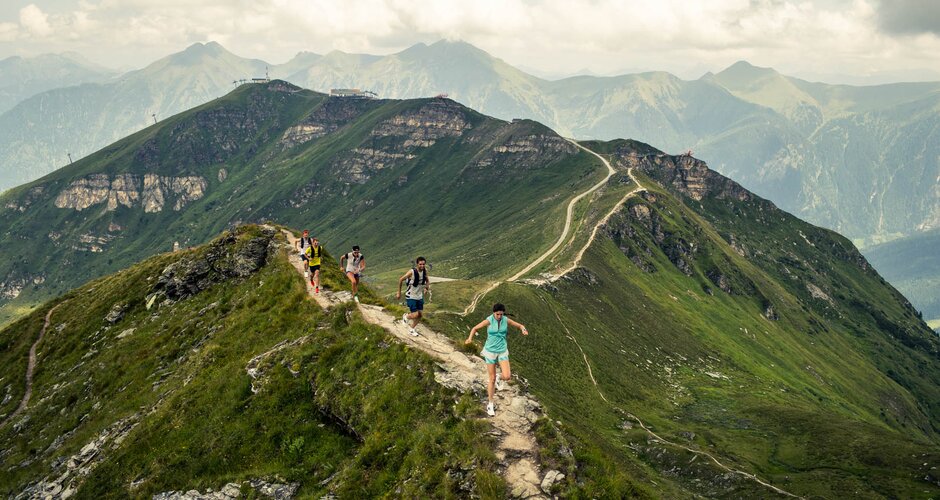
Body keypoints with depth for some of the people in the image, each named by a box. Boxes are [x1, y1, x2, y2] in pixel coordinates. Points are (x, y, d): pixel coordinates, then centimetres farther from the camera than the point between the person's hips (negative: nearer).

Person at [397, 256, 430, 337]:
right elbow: (400, 280, -12)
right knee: (415, 315, -13)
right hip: (411, 297, -6)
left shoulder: (425, 271, -8)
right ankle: (406, 316, 21)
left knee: (419, 315, 9)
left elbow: (427, 281, 13)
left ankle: (412, 329, 33)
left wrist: (427, 286, -9)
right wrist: (399, 293, -6)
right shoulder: (412, 272, -25)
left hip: (419, 296, 6)